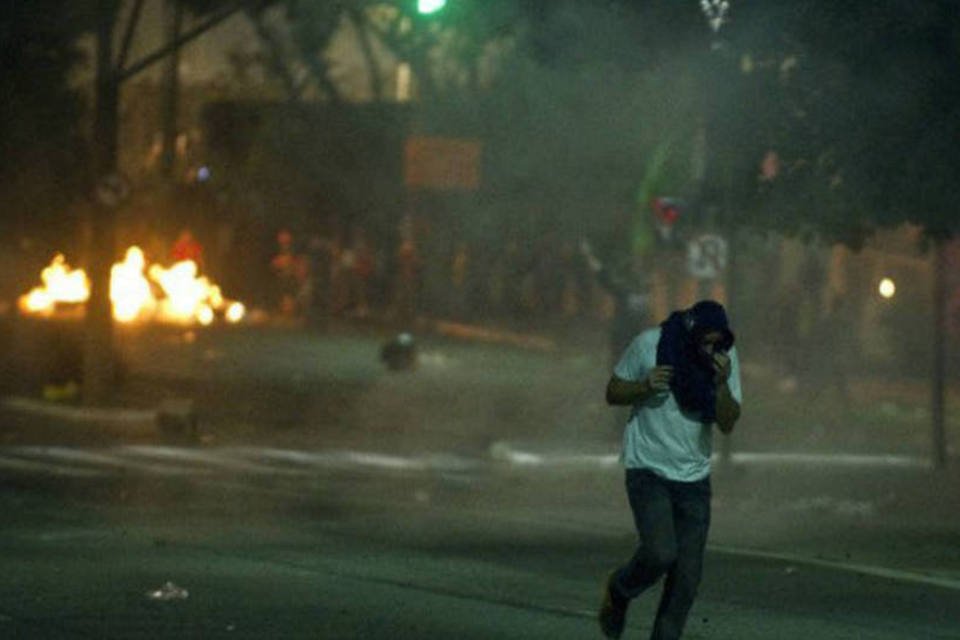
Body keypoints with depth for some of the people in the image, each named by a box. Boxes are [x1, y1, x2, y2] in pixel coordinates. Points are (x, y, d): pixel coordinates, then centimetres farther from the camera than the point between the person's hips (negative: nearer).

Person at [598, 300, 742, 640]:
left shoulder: (725, 357, -5)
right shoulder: (650, 344, -13)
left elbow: (727, 424, -7)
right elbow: (612, 392, -1)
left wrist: (722, 383, -24)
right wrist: (644, 385, -21)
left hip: (694, 476, 3)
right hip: (648, 471, -3)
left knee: (687, 574, -2)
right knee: (660, 554, -21)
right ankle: (619, 591, 11)